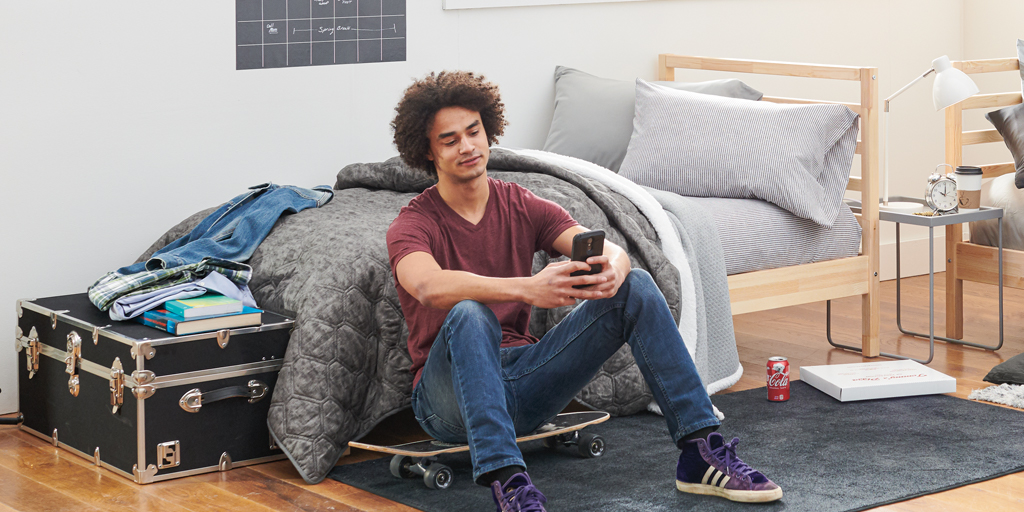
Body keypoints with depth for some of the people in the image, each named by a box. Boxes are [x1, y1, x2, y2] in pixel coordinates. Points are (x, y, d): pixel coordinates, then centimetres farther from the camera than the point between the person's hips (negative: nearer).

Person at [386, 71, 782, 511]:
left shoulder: (524, 208, 8)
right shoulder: (413, 226, -7)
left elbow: (603, 248, -7)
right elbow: (430, 287, -31)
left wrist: (613, 268, -34)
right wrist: (527, 288, -44)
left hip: (523, 382, 5)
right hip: (449, 393, -5)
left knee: (636, 288, -11)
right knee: (470, 314, -38)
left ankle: (702, 455, -16)